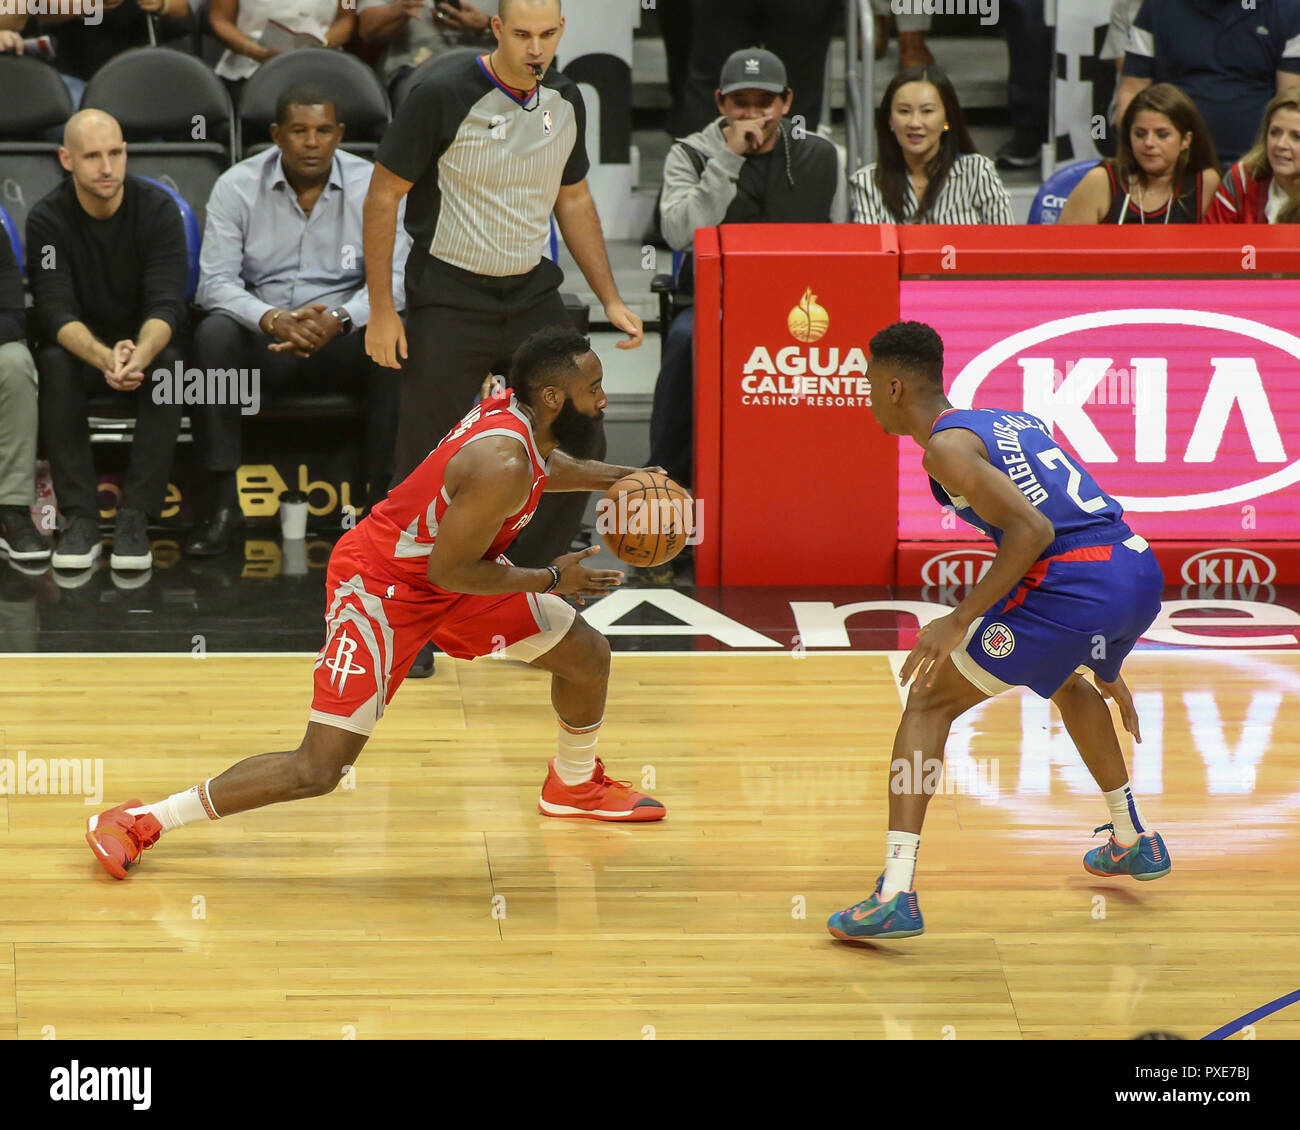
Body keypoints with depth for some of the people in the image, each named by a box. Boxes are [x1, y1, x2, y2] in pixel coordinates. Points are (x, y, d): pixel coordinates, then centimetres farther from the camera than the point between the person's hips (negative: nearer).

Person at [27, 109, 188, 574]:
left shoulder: (158, 208, -14)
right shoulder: (47, 219, -13)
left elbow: (166, 305, -22)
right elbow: (56, 310, -23)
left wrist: (139, 356, -45)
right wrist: (105, 358, -45)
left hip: (146, 341, 0)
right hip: (81, 344, 0)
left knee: (168, 364, -33)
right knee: (54, 364, -33)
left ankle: (136, 518, -31)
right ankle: (81, 519, -29)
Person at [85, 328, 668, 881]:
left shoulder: (517, 413, -5)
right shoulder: (502, 465, -32)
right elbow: (448, 571, -26)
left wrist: (615, 477, 12)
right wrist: (550, 579, -16)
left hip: (449, 567, 9)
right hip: (380, 585, -9)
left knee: (587, 655, 13)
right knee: (318, 769, -13)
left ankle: (575, 785, 42)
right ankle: (138, 821, -4)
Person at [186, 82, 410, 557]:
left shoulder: (373, 187, -3)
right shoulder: (237, 187, -3)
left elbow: (393, 278, -10)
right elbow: (215, 282, -10)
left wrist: (337, 320, -31)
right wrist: (273, 319, -30)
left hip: (341, 337, 0)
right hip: (264, 339, 0)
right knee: (214, 334, -32)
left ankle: (383, 496, -24)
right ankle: (221, 502, -27)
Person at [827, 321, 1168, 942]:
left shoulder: (947, 446, -1)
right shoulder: (1012, 421, 26)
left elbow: (1033, 530, -15)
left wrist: (960, 621, -11)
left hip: (1074, 584, -8)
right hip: (1142, 571, 8)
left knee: (928, 702, 2)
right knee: (1067, 682, 40)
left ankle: (896, 895, -11)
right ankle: (1133, 840, 50)